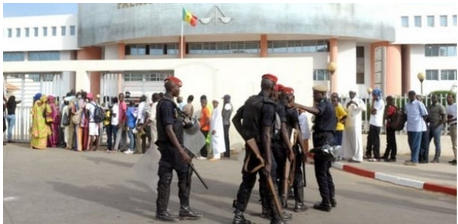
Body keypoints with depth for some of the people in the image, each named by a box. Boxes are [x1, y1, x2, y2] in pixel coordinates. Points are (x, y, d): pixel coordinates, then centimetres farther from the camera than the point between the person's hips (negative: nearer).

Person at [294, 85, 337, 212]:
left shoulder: (323, 103, -12)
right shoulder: (328, 104, 19)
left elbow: (316, 111, -36)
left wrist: (300, 106, -50)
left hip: (322, 139, -10)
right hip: (329, 138, 10)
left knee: (320, 173, -6)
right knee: (326, 171, 18)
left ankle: (326, 203, -4)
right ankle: (331, 199, 22)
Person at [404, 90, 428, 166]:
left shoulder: (419, 104, -8)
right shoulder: (407, 105, 11)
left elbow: (425, 115, -7)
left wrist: (420, 121, -1)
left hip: (417, 127, -7)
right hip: (410, 127, 7)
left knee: (415, 144, -5)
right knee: (411, 143, 12)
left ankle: (414, 160, -3)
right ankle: (413, 158, 24)